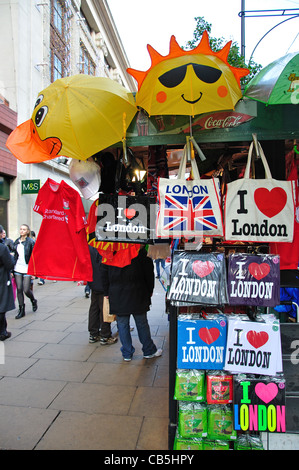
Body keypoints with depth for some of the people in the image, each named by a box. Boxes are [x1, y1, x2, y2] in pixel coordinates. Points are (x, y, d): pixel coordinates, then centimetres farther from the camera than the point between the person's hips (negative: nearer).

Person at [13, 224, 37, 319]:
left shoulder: (31, 242, -5)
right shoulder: (16, 242, 9)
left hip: (27, 269, -4)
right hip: (17, 269, 4)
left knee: (26, 290, -4)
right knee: (19, 289, 4)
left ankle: (33, 301, 28)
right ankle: (21, 310, 15)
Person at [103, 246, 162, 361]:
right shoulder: (140, 250, -8)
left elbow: (105, 274, 5)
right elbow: (149, 272, -3)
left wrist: (106, 293, 14)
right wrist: (149, 290, 8)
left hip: (117, 295, 2)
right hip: (137, 295, -1)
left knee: (122, 324, 10)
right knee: (142, 323, 10)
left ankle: (127, 353, 18)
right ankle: (149, 351, 23)